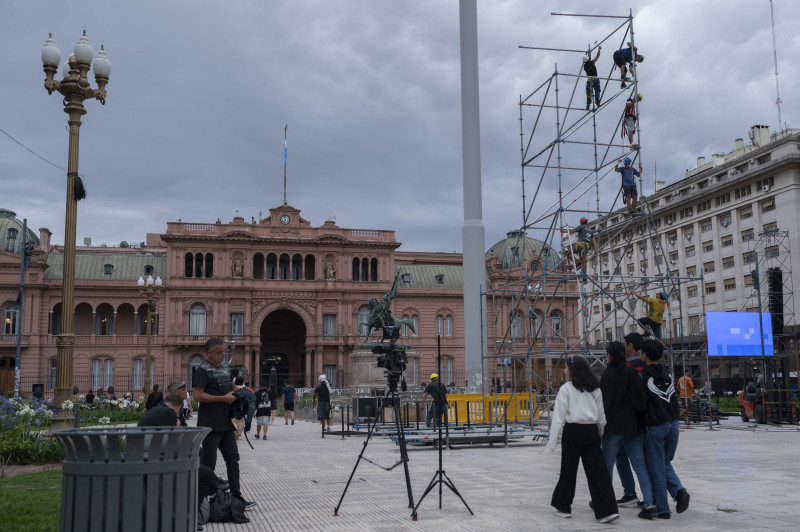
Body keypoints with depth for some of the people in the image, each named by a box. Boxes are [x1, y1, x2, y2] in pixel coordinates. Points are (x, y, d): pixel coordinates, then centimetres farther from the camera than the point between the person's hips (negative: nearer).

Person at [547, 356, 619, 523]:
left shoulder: (566, 389, -5)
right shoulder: (595, 389, 9)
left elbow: (559, 416, -7)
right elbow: (601, 414, 10)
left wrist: (552, 441, -5)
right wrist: (601, 432, 22)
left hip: (573, 431, -4)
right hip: (591, 431, 4)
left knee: (568, 469, 8)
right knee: (597, 470, 2)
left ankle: (563, 507, 19)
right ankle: (607, 510, -6)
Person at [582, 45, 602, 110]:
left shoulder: (584, 66, 2)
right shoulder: (592, 62, -8)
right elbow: (598, 55, -4)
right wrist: (599, 48, 9)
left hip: (589, 80, 3)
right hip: (595, 79, -3)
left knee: (589, 93, 6)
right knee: (597, 90, -2)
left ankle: (588, 104, 1)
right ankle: (597, 100, -25)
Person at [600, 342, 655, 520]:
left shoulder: (608, 375, -10)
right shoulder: (633, 373, 4)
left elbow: (605, 403, -12)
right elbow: (641, 399, 3)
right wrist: (641, 420, 11)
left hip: (614, 426, -5)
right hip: (634, 426, 5)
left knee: (607, 464, 9)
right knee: (639, 464, 3)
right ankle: (649, 504, -5)